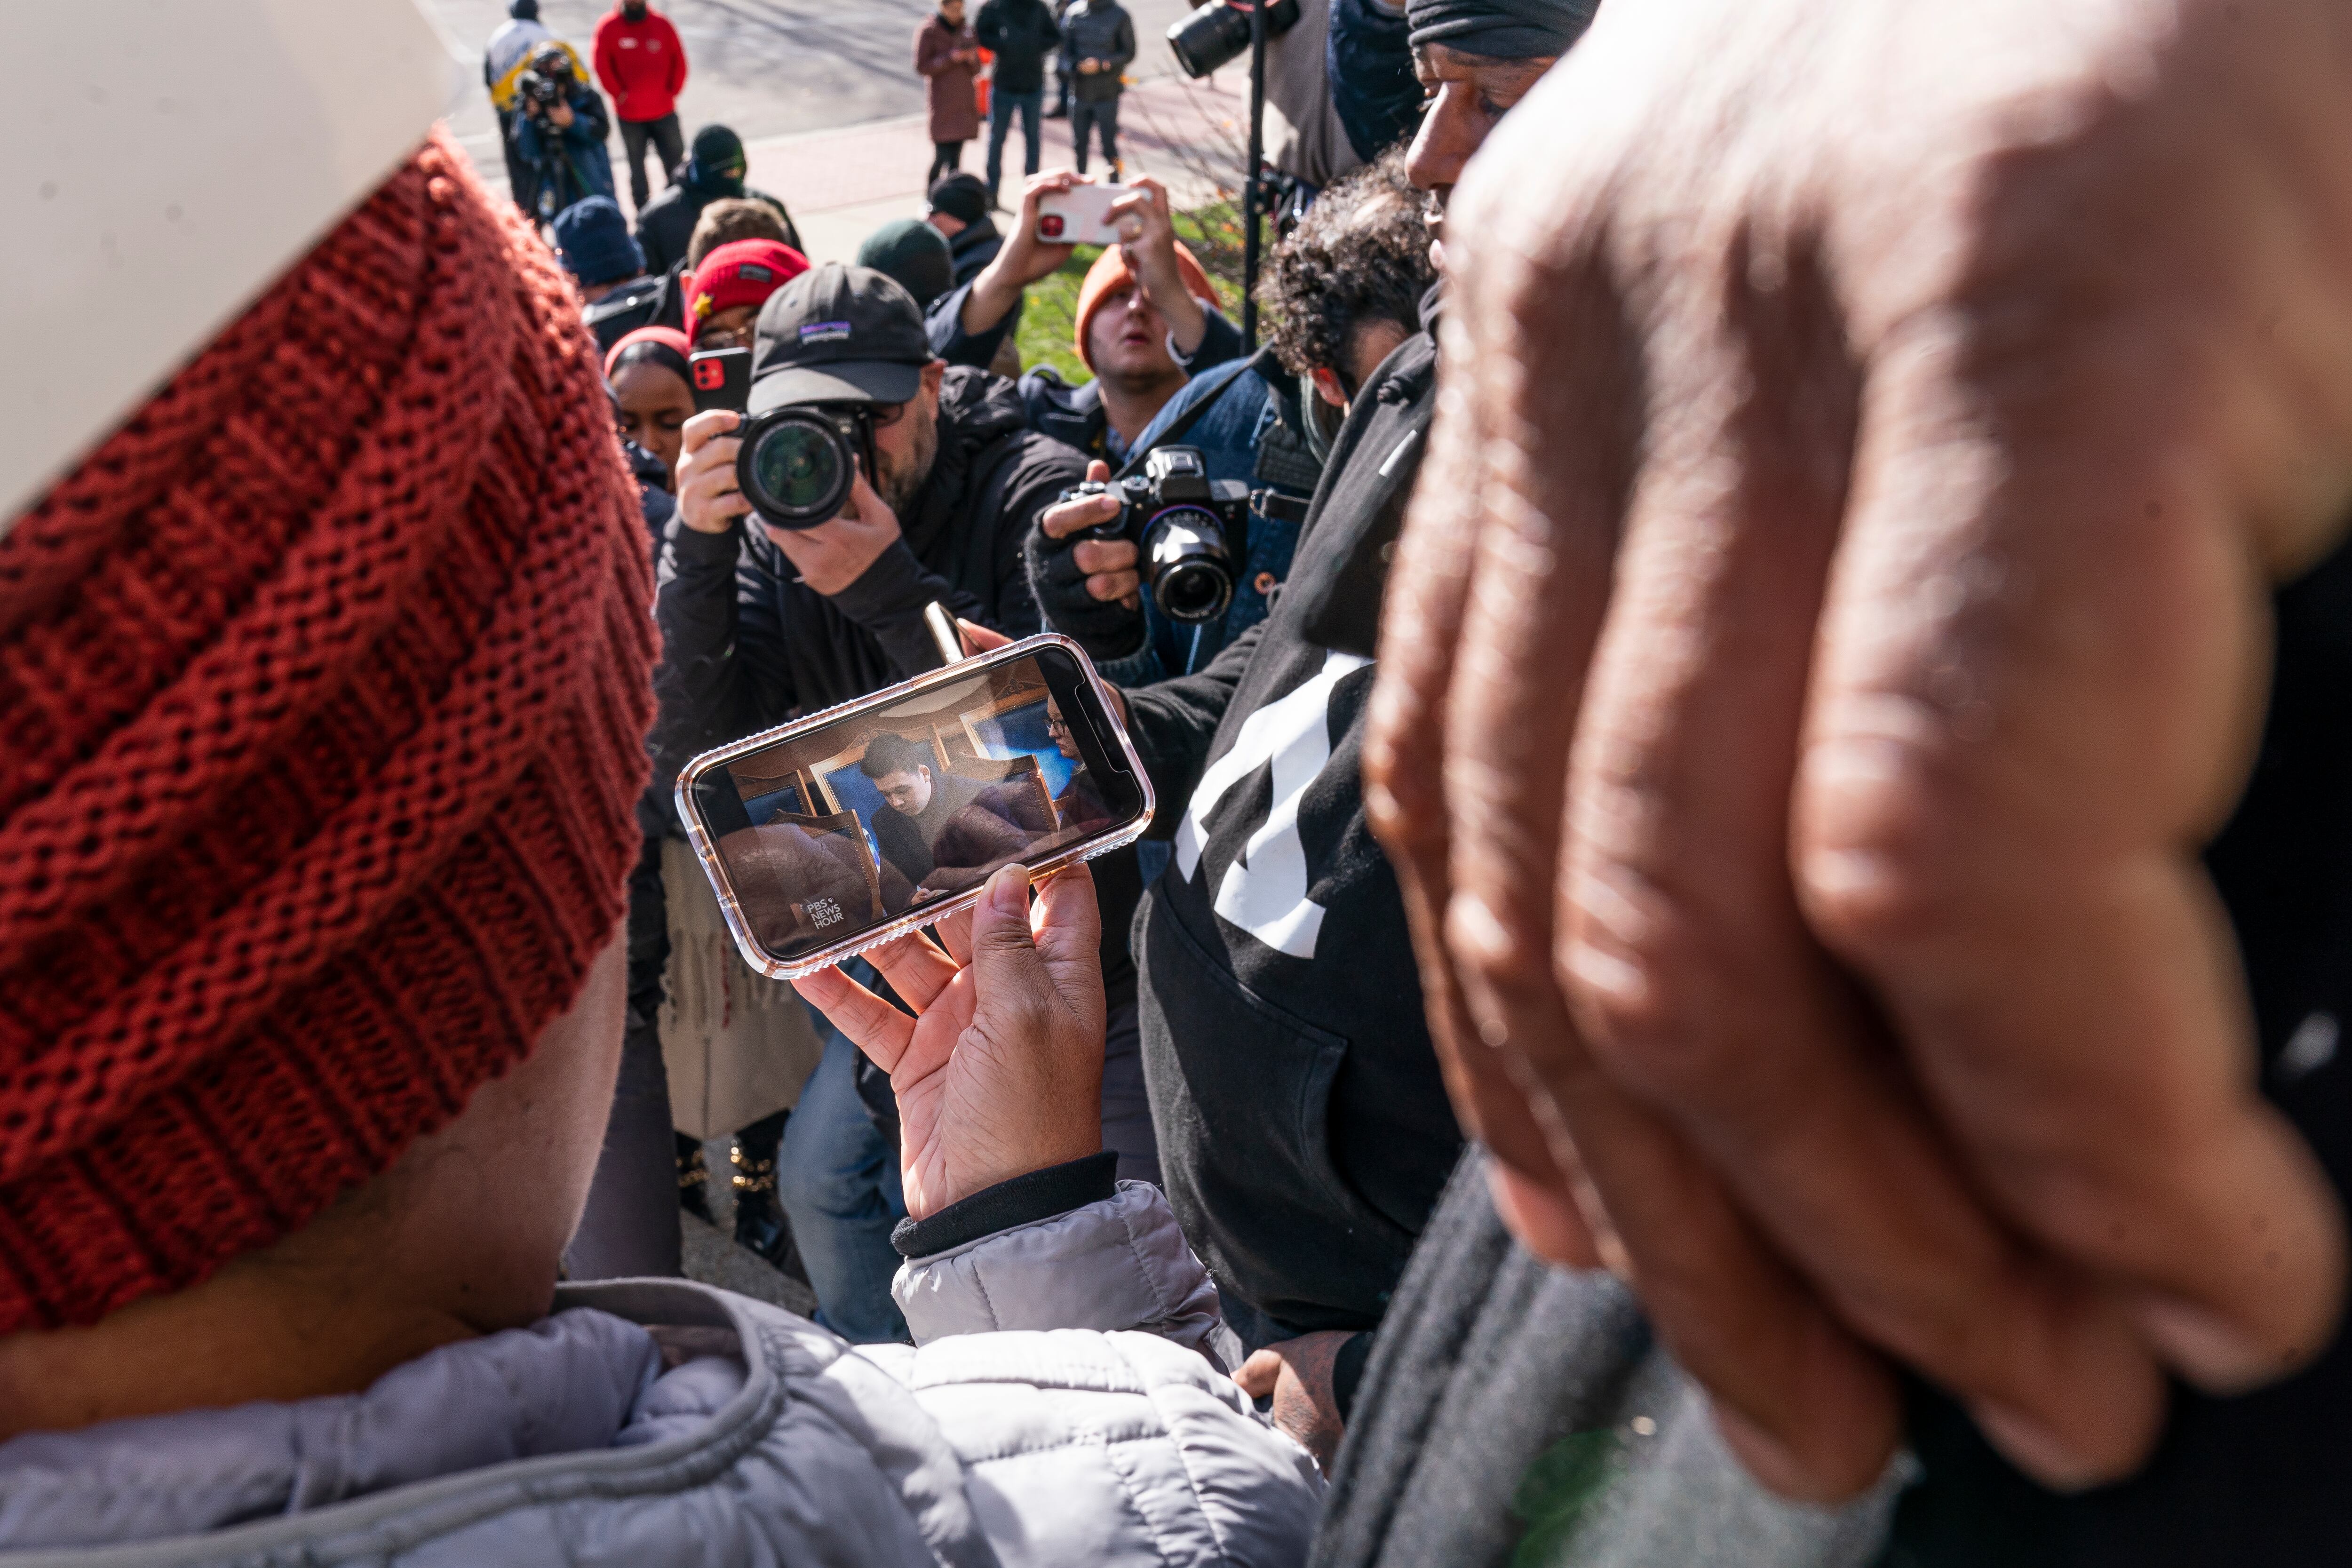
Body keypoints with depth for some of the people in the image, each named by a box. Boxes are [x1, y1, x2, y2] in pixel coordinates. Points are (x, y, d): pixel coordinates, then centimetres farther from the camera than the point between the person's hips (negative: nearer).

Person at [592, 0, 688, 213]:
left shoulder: (662, 24, 1)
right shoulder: (608, 26, -6)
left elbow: (679, 60, 6)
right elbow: (602, 65, -9)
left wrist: (673, 91, 1)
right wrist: (620, 94, -9)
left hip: (664, 112, 2)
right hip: (630, 115, -2)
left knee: (675, 164, 5)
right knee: (637, 171, 8)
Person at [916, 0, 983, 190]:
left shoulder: (967, 30, 10)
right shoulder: (928, 31, -5)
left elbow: (976, 70, 14)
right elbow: (921, 67, -8)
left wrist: (972, 59, -10)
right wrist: (950, 57, -17)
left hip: (964, 101, 5)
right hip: (942, 102, -5)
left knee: (956, 155, 3)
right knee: (943, 155, -9)